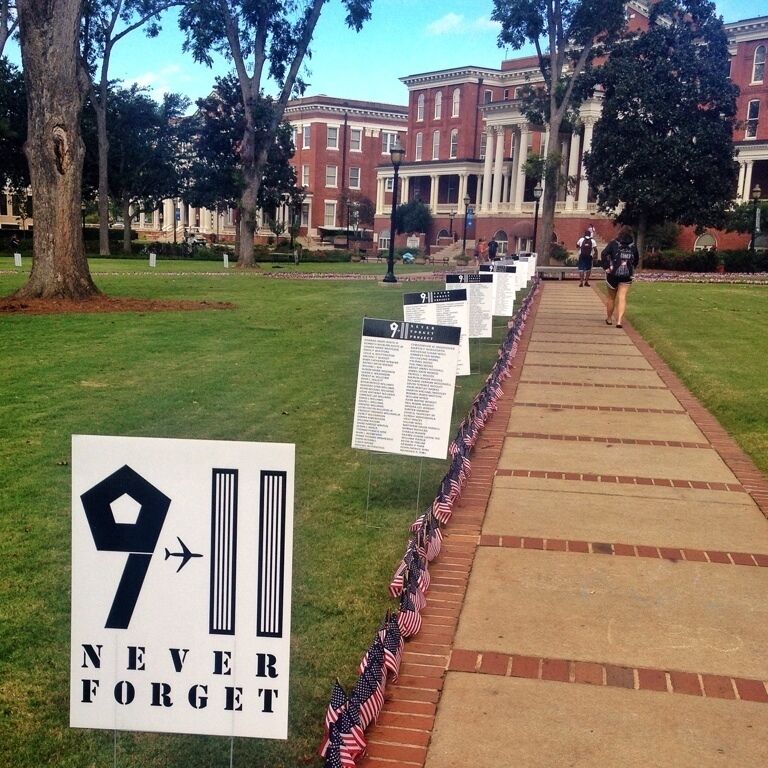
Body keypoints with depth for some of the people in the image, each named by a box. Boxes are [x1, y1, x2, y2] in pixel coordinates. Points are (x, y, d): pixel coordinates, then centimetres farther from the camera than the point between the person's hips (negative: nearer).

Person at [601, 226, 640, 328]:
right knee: (622, 298, -2)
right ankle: (619, 321, -16)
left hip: (613, 274, -1)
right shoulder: (633, 245, 7)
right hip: (626, 276, 1)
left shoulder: (613, 243, -1)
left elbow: (604, 254, -13)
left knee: (611, 297, 14)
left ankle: (609, 319, 27)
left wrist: (606, 267, -9)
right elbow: (637, 259, 14)